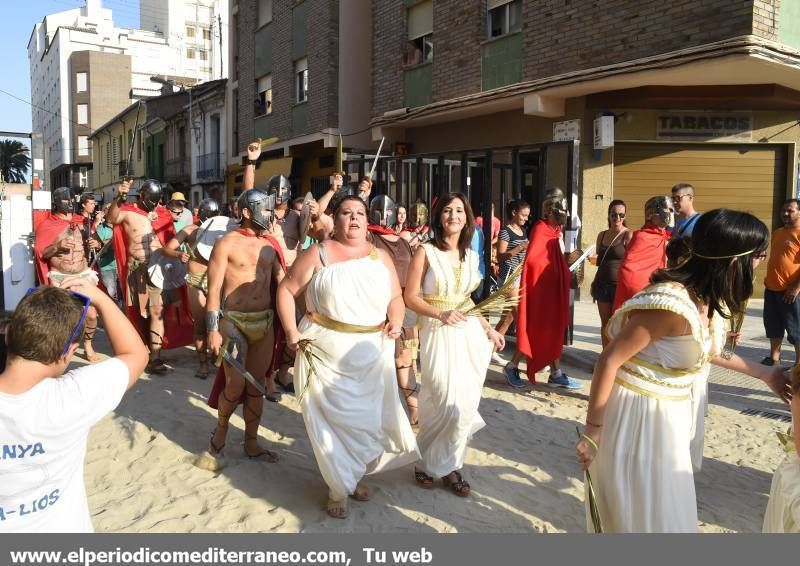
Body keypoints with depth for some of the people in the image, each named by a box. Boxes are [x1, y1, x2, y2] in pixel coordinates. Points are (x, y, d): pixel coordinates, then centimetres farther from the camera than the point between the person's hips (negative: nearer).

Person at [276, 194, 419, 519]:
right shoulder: (318, 254, -1)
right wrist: (291, 330, -10)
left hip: (372, 354, 4)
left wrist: (396, 321, -9)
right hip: (325, 352, -3)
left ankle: (356, 475, 36)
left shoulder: (381, 257, 9)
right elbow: (287, 290, 1)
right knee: (331, 418, 2)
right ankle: (338, 487, 19)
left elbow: (396, 298, 12)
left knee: (367, 418, 14)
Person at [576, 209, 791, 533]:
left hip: (667, 415, 9)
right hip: (638, 417, -9)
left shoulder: (705, 299, 1)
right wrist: (592, 432, -20)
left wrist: (764, 374, 29)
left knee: (667, 514, 26)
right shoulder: (672, 304, -29)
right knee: (643, 518, 7)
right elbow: (609, 360, -25)